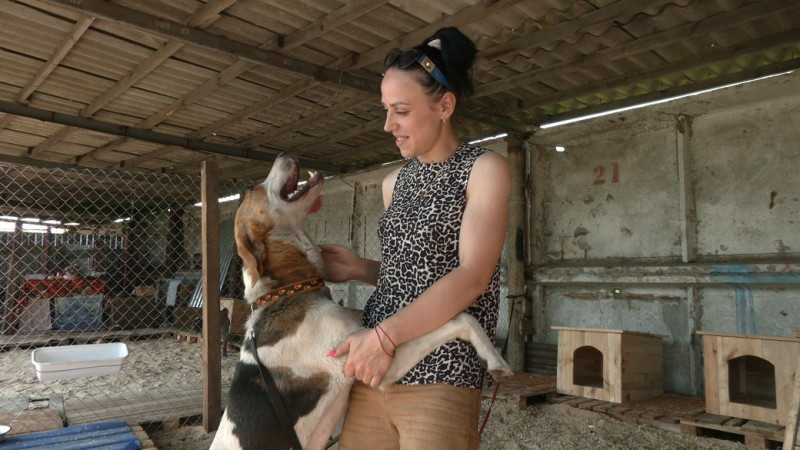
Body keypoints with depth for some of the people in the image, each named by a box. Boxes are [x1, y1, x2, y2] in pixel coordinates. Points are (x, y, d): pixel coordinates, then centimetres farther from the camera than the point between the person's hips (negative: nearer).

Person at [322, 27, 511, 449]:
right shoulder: (394, 182, 14)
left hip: (440, 378, -5)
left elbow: (473, 276, -15)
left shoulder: (485, 169, -4)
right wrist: (358, 268, 3)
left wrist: (384, 335, -21)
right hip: (371, 368, 6)